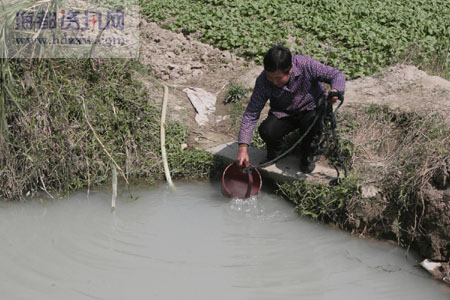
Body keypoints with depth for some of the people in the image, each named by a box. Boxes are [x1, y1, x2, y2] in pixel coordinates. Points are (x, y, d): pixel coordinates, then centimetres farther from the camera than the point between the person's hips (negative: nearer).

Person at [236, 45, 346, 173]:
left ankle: (307, 155, -1)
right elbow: (251, 114, -20)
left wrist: (335, 91, -43)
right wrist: (243, 147, -28)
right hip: (283, 114, 1)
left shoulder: (305, 65, -28)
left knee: (314, 121, -35)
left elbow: (337, 75, -19)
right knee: (266, 130, -28)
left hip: (311, 108, -1)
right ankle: (275, 152, 9)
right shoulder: (263, 81, -24)